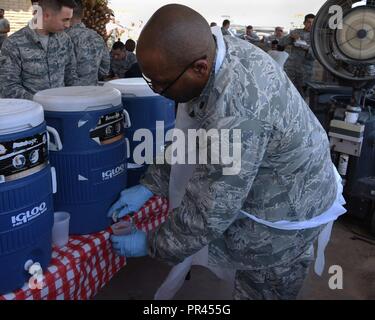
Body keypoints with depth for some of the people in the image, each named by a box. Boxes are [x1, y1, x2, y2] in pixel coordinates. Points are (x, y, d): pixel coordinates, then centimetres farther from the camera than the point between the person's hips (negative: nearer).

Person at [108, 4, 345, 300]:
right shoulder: (213, 50, -10)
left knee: (259, 290, 14)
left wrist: (151, 245, -13)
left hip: (284, 212, -8)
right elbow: (186, 139, 2)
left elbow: (208, 213, -29)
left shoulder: (235, 116, -40)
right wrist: (149, 185, -1)